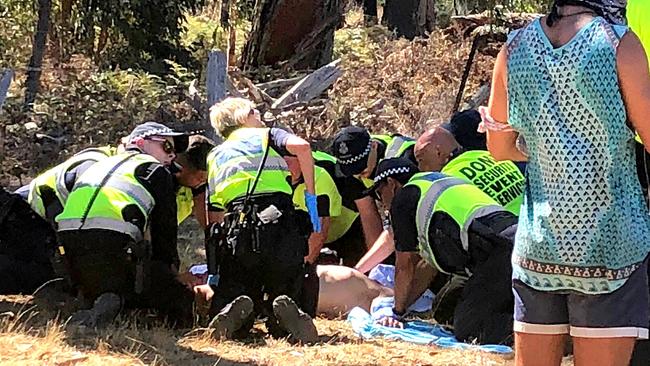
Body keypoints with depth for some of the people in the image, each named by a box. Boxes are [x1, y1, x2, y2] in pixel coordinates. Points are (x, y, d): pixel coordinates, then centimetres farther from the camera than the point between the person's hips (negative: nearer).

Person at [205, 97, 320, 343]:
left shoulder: (215, 157, 30)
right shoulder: (268, 136, 21)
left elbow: (213, 218, 26)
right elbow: (301, 147, -4)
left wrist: (214, 272, 29)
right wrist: (310, 196, 2)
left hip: (236, 233, 2)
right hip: (283, 230, -2)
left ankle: (235, 313, -27)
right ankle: (285, 311, -29)